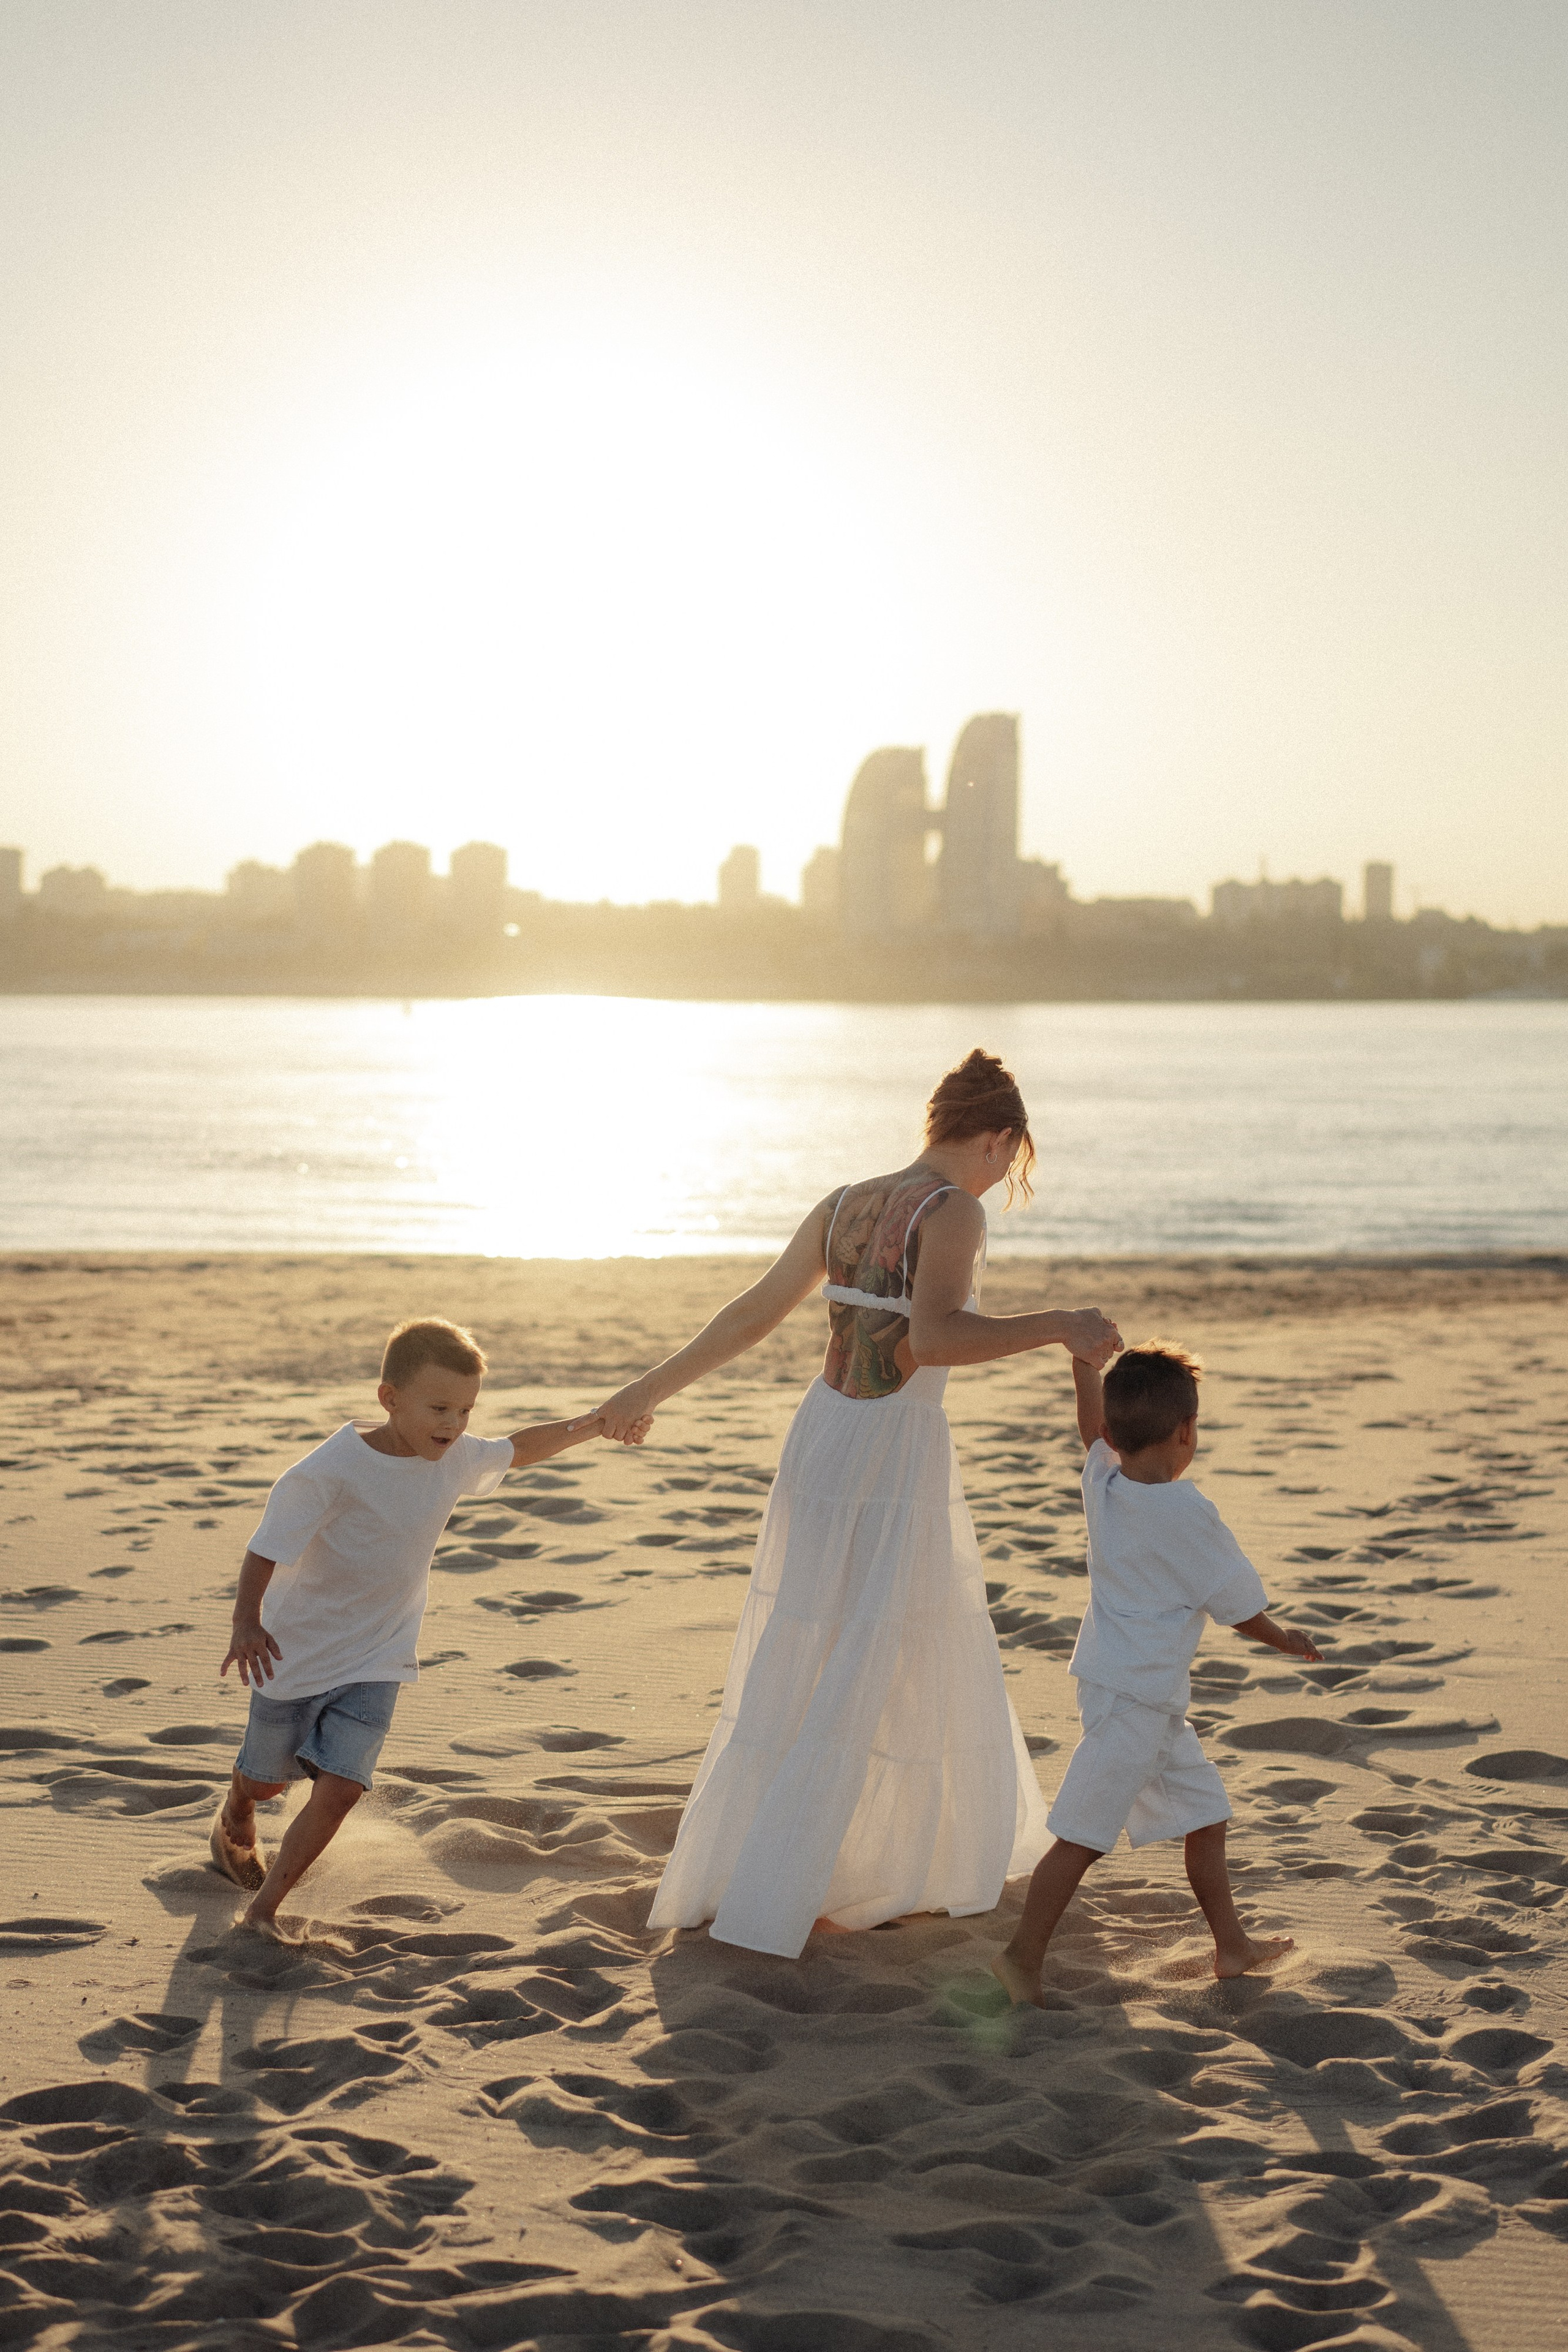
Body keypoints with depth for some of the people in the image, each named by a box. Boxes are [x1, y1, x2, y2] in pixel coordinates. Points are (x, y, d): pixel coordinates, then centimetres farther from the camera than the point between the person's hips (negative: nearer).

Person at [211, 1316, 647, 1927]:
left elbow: (518, 1448, 12)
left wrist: (596, 1424, 2)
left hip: (376, 1660, 4)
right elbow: (268, 1545, -22)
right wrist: (247, 1623, -32)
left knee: (340, 1788, -10)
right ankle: (235, 1820, 54)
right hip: (297, 1649, -4)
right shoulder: (333, 1470, -26)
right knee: (266, 1777, 18)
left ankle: (265, 1906, 5)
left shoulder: (457, 1458, -7)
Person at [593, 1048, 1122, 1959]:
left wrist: (654, 1388, 18)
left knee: (800, 1662, 18)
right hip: (898, 1457, -8)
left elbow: (752, 1313, 11)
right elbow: (935, 1338, -31)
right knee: (860, 1686, 2)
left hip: (821, 1435, 8)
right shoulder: (955, 1213, -15)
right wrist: (1057, 1327, -25)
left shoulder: (844, 1205, 7)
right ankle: (766, 1905, 3)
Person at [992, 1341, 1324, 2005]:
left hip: (1154, 1700, 9)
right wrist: (1285, 1639, 11)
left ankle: (1232, 1945, 27)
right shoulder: (1188, 1513, -18)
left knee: (1205, 1812, 18)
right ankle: (1023, 1956, 0)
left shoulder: (1102, 1483, -1)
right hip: (1132, 1699, -9)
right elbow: (1240, 1607, -7)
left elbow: (1094, 1423, 22)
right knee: (1084, 1836, -5)